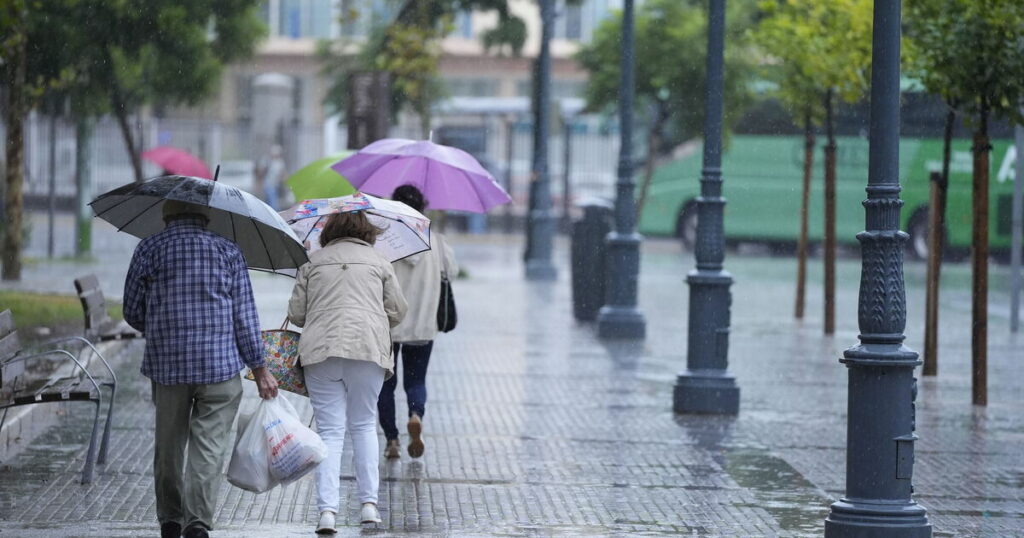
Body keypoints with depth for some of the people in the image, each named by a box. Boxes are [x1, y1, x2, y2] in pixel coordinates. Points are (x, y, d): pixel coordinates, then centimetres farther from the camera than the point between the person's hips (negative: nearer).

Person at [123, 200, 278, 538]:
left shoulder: (148, 250, 4)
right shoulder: (228, 251, 4)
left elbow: (132, 312, 7)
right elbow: (245, 316, 1)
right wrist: (259, 370, 6)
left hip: (166, 366, 1)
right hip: (220, 366, -1)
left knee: (168, 447, 14)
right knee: (209, 447, -2)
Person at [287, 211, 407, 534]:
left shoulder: (313, 263, 13)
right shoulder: (378, 262, 13)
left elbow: (296, 314, 12)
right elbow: (397, 311, 12)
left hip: (319, 350, 0)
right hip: (367, 348, 0)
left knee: (330, 431, 1)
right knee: (364, 425, 13)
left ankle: (327, 510, -10)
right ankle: (369, 502, 7)